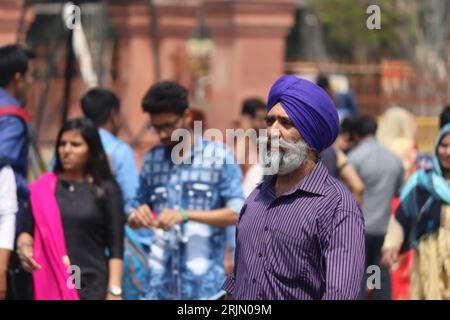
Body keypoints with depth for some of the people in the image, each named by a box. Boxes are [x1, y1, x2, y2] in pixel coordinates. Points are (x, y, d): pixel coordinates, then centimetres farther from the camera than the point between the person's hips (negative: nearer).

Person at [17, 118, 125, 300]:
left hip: (92, 287, -2)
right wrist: (24, 246, -11)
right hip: (50, 284, 2)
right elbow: (28, 231, 12)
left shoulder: (106, 190, 3)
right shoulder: (42, 189, 9)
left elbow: (116, 248, 1)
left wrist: (114, 291, -7)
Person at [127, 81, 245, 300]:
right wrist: (137, 216, -7)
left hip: (203, 284, -3)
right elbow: (134, 221, 17)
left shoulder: (219, 156, -1)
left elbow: (236, 212, -8)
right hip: (160, 284, 3)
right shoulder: (152, 160, 11)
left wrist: (186, 214, -19)